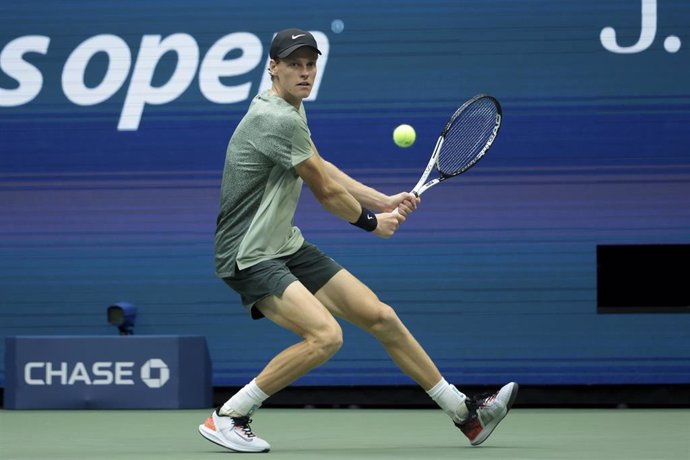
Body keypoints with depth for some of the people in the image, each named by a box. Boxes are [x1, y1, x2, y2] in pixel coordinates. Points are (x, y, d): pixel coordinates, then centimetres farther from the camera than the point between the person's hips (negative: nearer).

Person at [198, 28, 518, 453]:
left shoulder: (291, 111, 12)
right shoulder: (277, 119, -21)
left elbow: (322, 171, 24)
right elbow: (326, 191, -12)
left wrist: (384, 202, 15)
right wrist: (372, 222, 6)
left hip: (288, 247, 10)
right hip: (251, 256, -10)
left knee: (380, 317, 7)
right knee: (325, 336, -28)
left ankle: (466, 413, 15)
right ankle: (227, 417, -15)